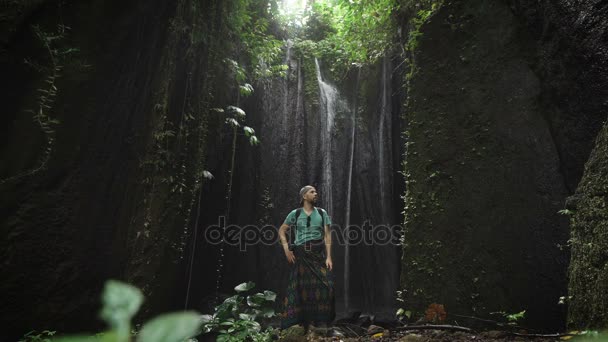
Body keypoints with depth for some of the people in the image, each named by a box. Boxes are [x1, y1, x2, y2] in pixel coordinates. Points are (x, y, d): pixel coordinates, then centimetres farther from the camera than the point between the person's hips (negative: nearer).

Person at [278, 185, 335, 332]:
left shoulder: (322, 213, 6)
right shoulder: (295, 213, 3)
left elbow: (327, 235, 3)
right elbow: (281, 231, 8)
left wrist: (328, 257, -5)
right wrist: (286, 249, -3)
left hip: (318, 254, 1)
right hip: (301, 255, -1)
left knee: (324, 285, -7)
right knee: (304, 288, 1)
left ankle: (322, 322, 9)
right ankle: (309, 322, 14)